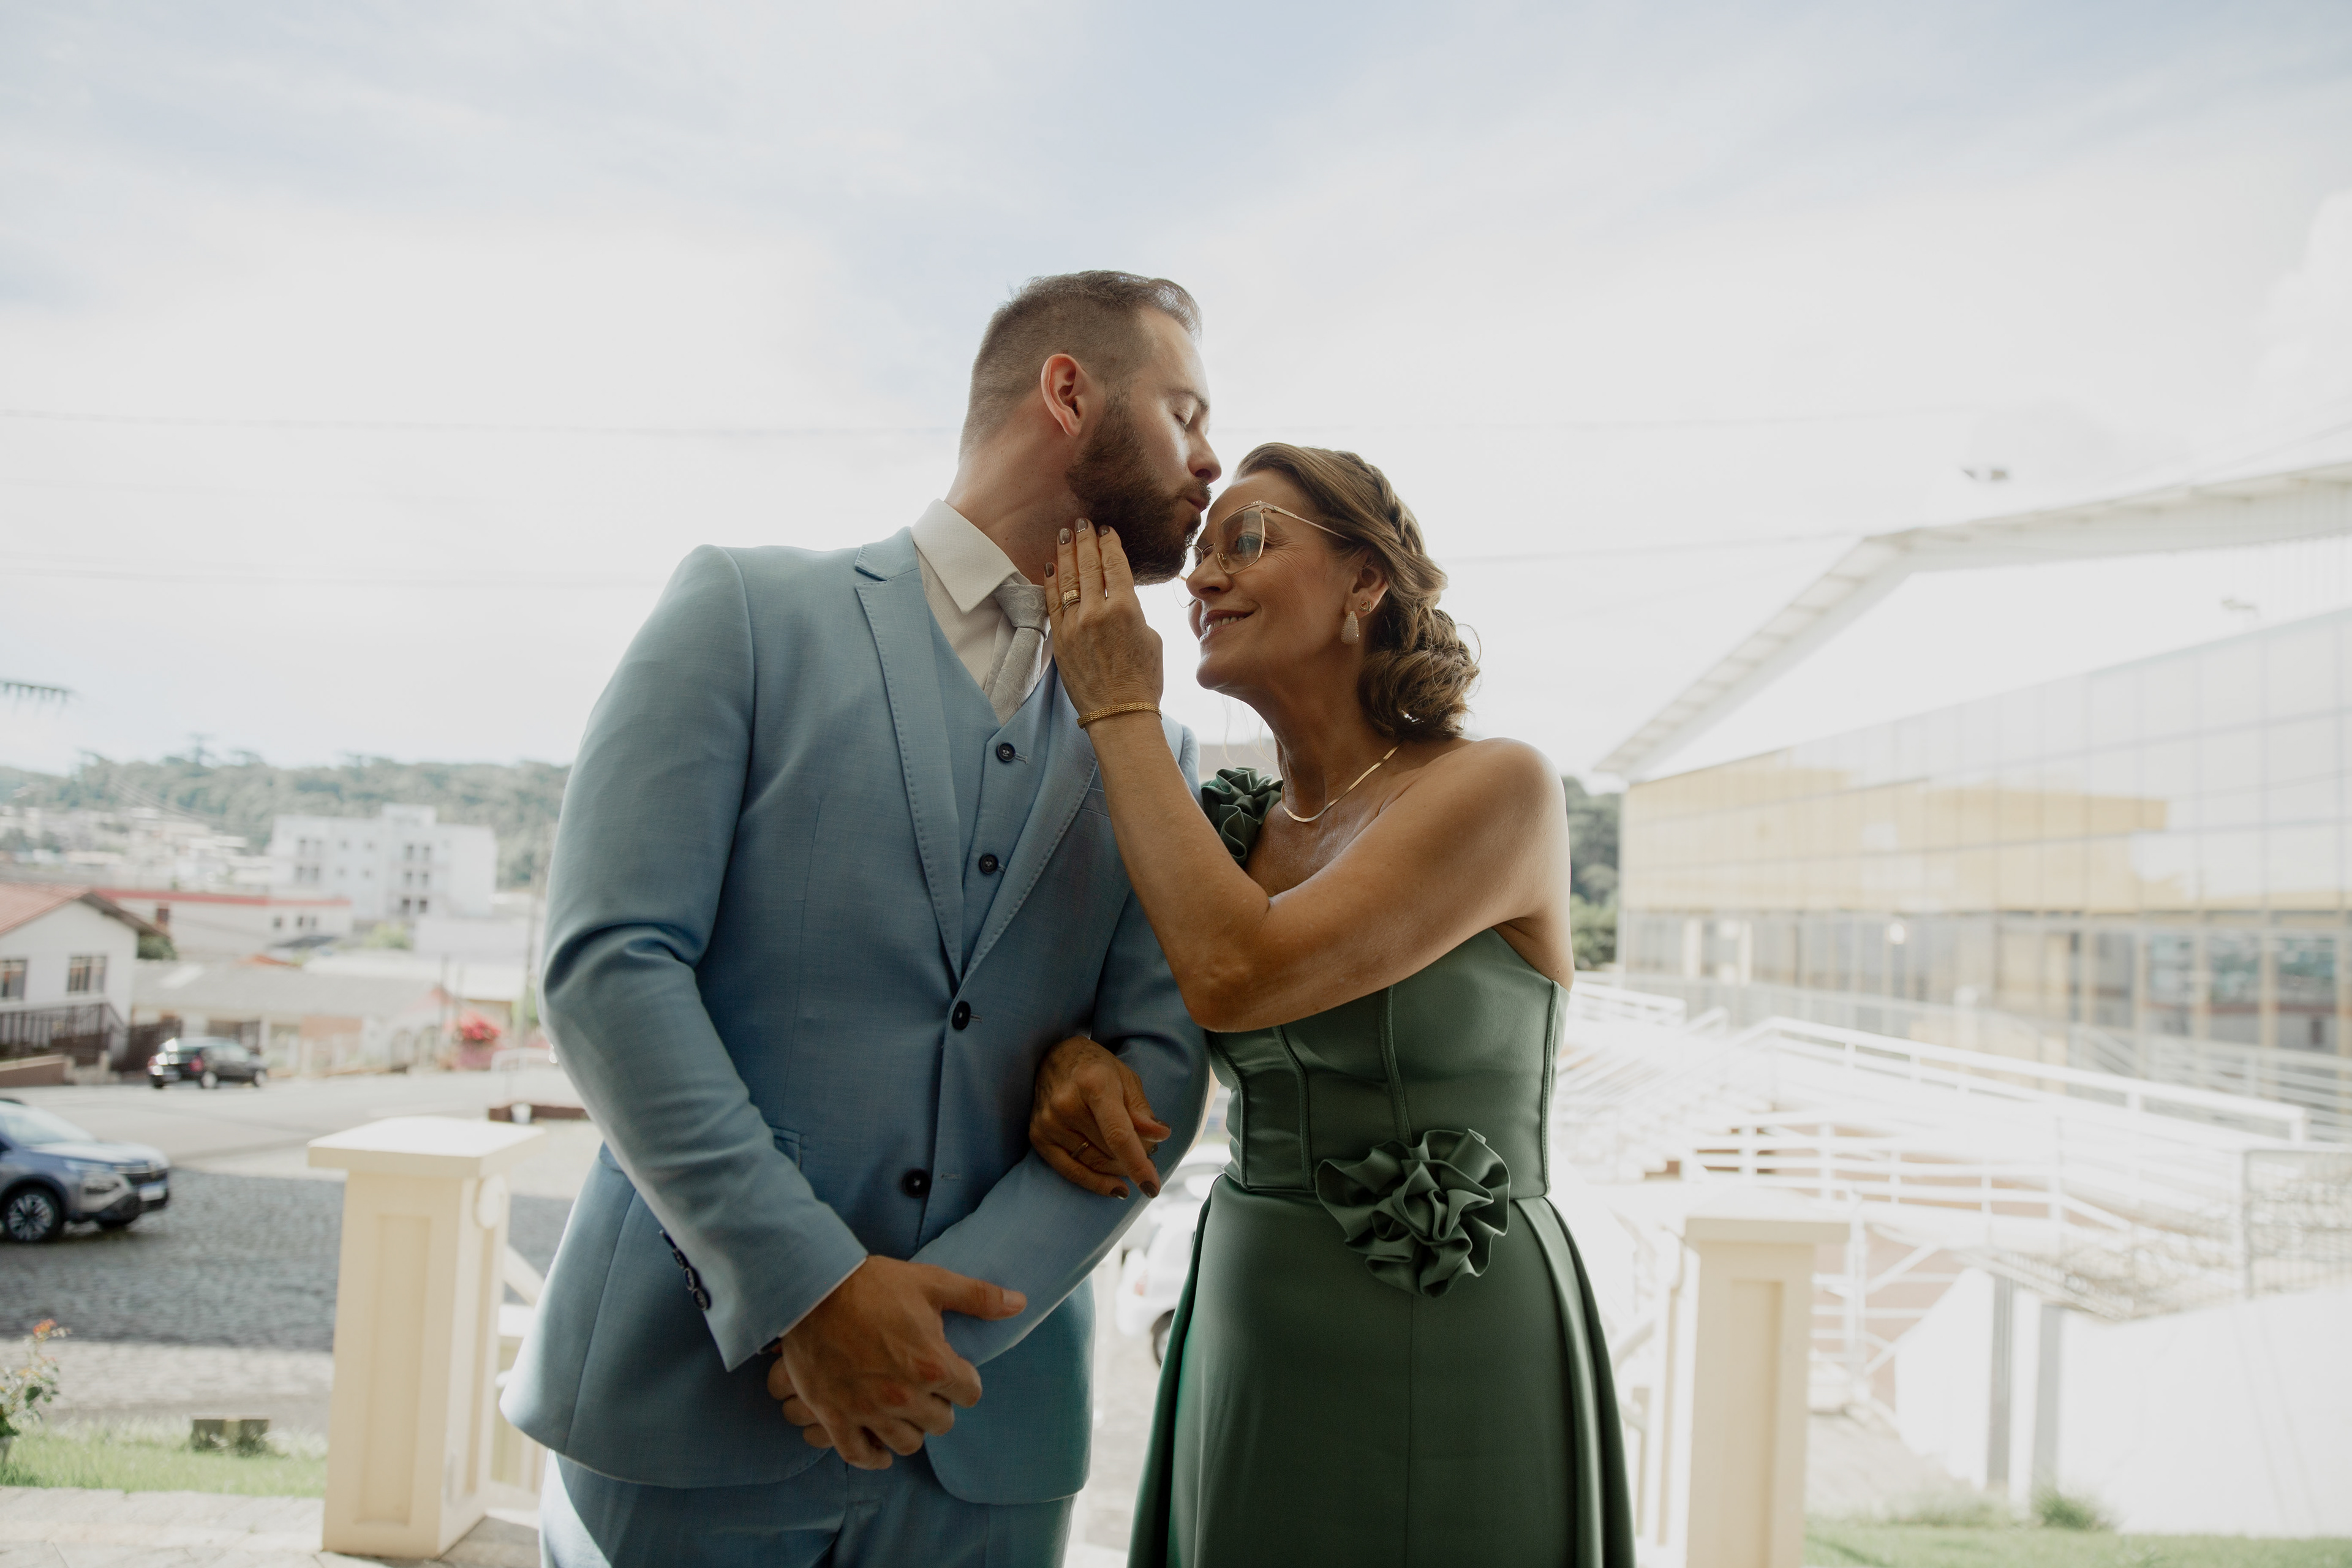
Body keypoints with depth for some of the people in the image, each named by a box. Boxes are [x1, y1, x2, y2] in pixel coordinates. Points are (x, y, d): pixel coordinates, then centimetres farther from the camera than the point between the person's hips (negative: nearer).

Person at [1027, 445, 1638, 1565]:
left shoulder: (1501, 789, -14)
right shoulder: (1233, 826, 4)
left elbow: (1235, 974, -25)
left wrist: (1120, 713, -14)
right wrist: (1073, 1055, -11)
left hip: (1447, 1347, -5)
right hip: (1244, 1337, 6)